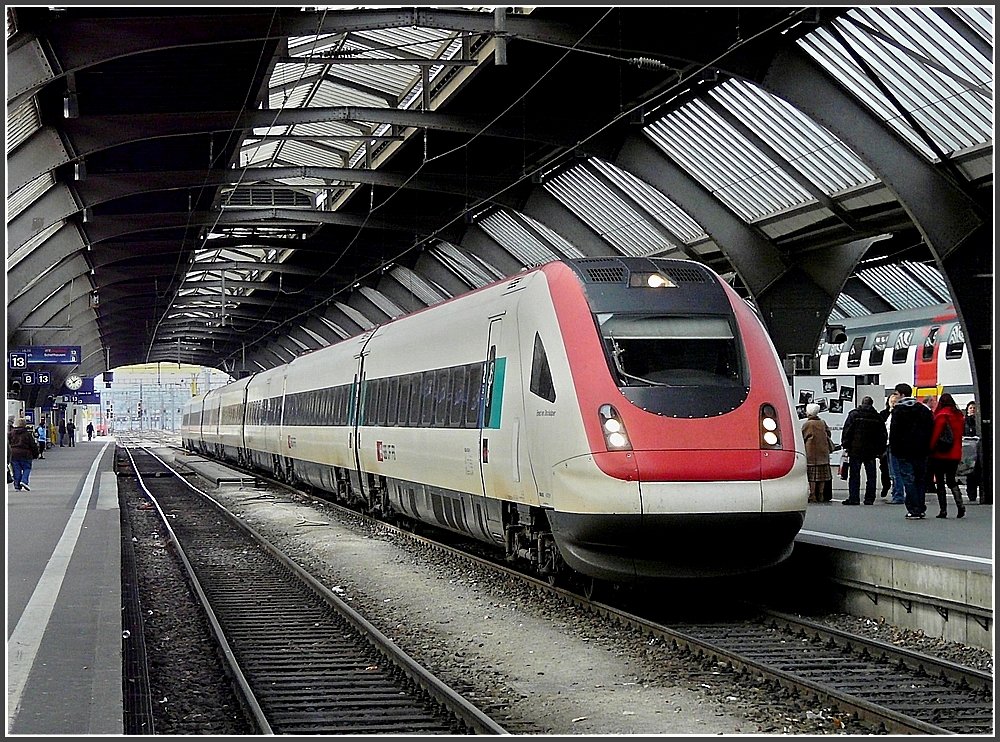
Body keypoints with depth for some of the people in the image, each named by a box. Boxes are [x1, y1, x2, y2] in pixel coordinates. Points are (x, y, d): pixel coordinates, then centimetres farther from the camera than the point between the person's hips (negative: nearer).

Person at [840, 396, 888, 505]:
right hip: (871, 451, 2)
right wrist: (880, 450, 14)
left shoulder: (853, 414, -1)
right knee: (871, 476, 7)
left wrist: (845, 445, 1)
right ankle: (869, 499, 6)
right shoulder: (877, 416, 7)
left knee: (854, 476, 1)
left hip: (855, 450, -2)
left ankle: (854, 498, -2)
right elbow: (883, 434, 10)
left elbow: (847, 431, -6)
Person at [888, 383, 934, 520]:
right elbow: (931, 429, 10)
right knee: (920, 479, 12)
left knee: (908, 480, -3)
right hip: (921, 451, 5)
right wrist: (927, 448, 12)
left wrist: (893, 448, -3)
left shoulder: (898, 410, -7)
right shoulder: (924, 410, 10)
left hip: (904, 451, -5)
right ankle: (921, 509, 14)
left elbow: (894, 431, -10)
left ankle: (913, 510, -8)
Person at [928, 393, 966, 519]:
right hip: (955, 455, 5)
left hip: (940, 454, -5)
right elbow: (960, 435, 13)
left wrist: (930, 450, -7)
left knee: (940, 482, 2)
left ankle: (943, 510, 0)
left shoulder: (941, 416, -12)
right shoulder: (959, 416, 6)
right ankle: (960, 504, -6)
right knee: (951, 481, 14)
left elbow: (935, 435, -14)